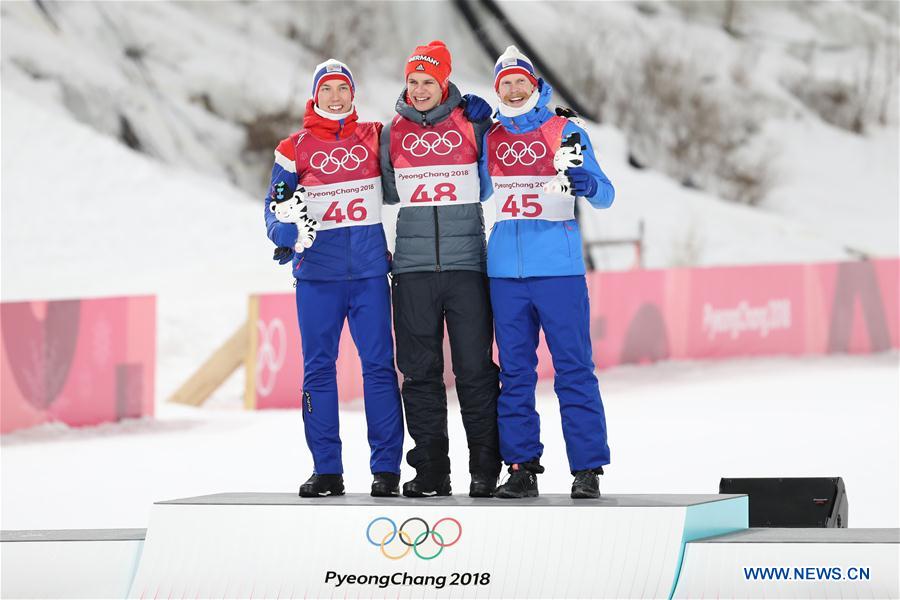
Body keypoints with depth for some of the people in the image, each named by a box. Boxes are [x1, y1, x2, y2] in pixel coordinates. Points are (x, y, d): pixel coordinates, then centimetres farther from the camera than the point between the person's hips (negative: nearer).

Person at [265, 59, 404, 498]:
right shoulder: (296, 148, 7)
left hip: (370, 269, 0)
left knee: (379, 365, -3)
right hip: (317, 271, 0)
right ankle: (326, 470, 6)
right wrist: (283, 232, -13)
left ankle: (386, 468, 0)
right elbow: (276, 206, 6)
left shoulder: (374, 138, 9)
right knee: (318, 368, 0)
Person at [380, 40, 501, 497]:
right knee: (420, 371, 3)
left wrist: (485, 125, 0)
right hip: (412, 268, 2)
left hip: (466, 265, -2)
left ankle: (486, 468, 4)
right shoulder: (393, 133, 9)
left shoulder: (470, 124, 4)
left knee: (475, 369, -2)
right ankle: (430, 471, 9)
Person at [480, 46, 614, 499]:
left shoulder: (566, 134, 3)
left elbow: (604, 196, 1)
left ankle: (587, 468, -2)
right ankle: (521, 467, 10)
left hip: (558, 268, -4)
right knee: (514, 372, 5)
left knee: (573, 368, -4)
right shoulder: (489, 139, 13)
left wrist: (587, 184, -24)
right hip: (505, 270, 4)